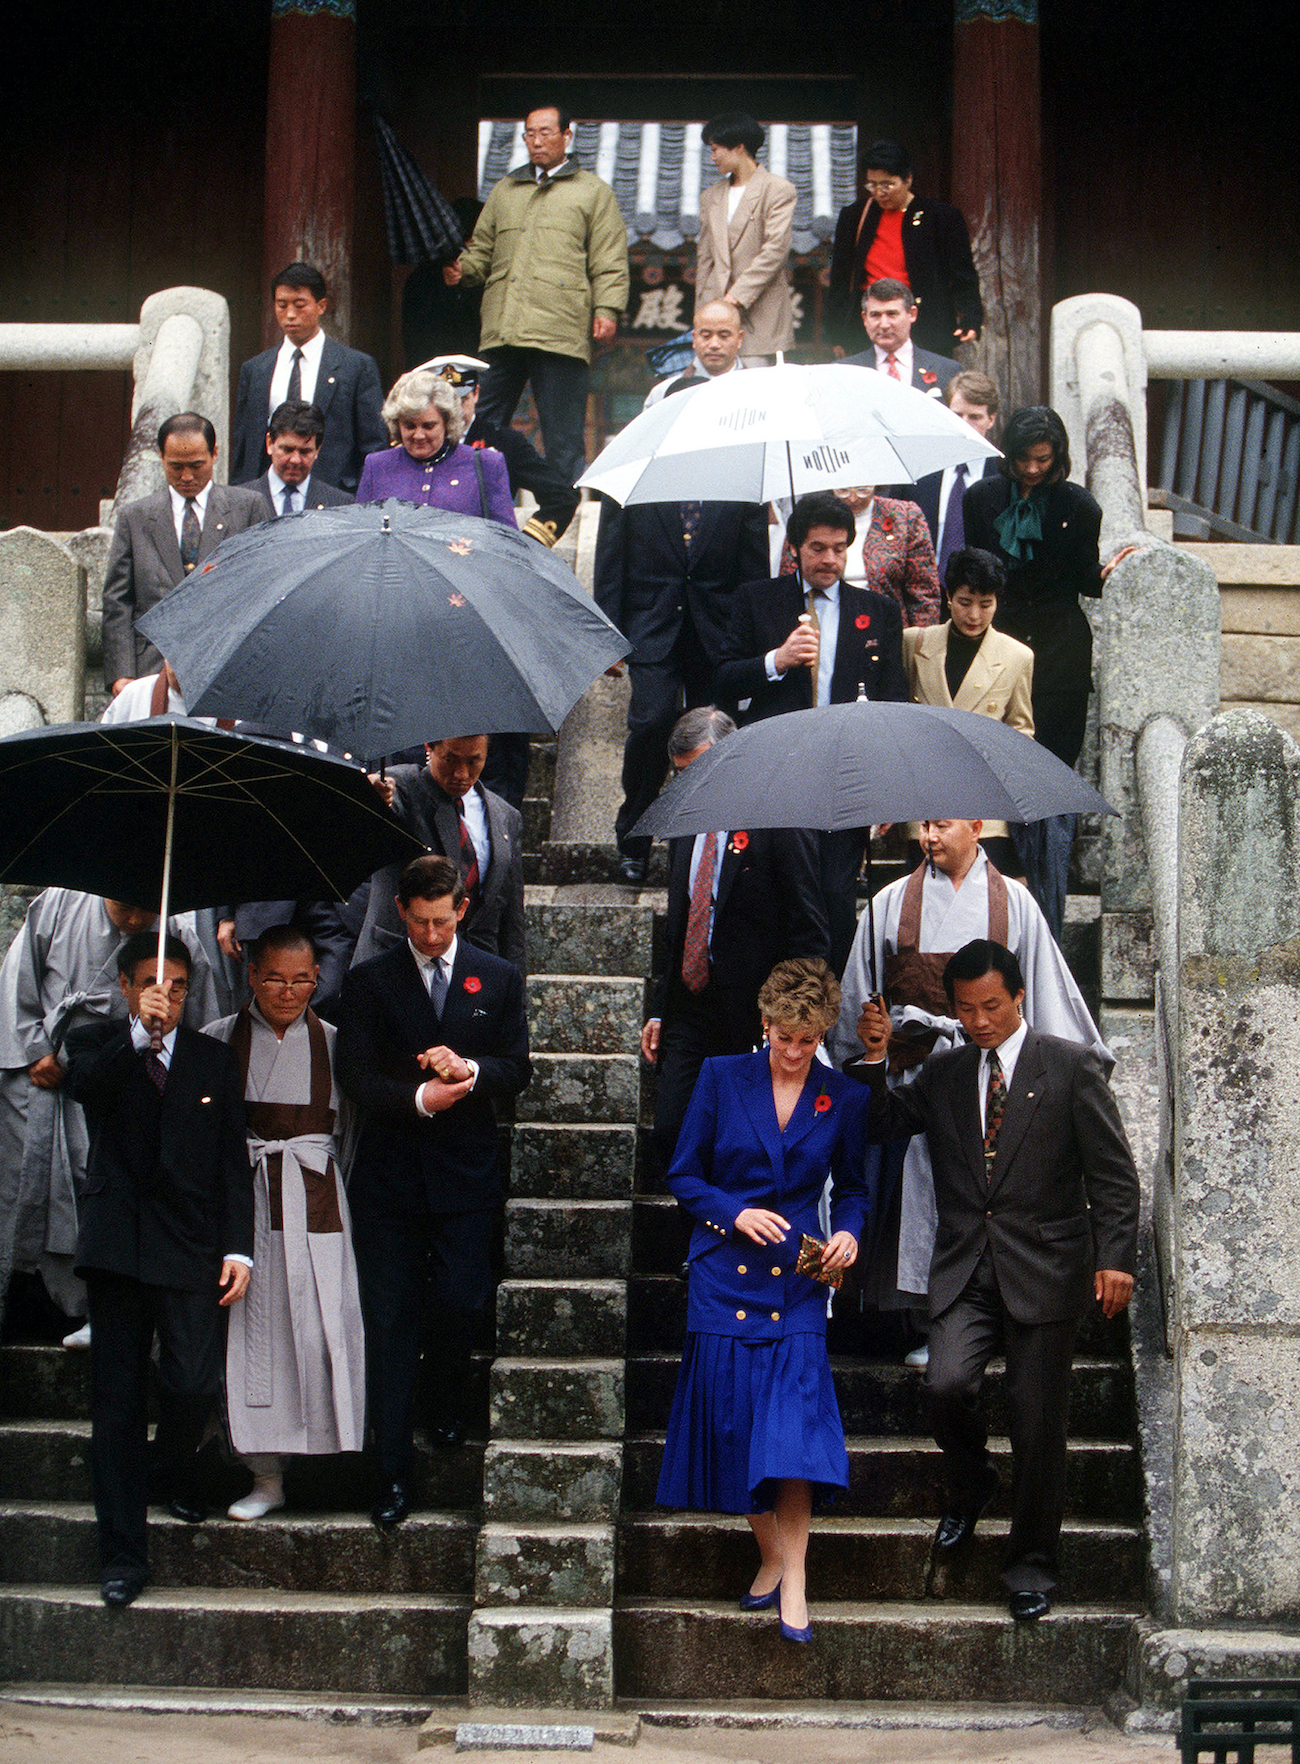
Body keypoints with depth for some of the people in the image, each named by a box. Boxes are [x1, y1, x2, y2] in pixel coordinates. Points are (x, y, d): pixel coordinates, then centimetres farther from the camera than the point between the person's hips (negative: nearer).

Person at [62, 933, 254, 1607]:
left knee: (194, 1385, -10)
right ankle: (123, 1555, 10)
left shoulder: (216, 1060, 9)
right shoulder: (96, 1043, 6)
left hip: (192, 1247, 0)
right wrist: (139, 1034, -32)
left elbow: (234, 1163, 7)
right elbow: (83, 1085, -18)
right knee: (117, 1398, 2)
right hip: (117, 1244, 0)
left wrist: (238, 1248, -1)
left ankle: (173, 1473, 25)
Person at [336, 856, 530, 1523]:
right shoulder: (369, 981, 3)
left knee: (461, 1303, 0)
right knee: (389, 1319, -1)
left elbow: (517, 1068, 4)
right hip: (389, 1174, -1)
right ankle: (392, 1469, 6)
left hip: (466, 1171, 1)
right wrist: (418, 1097, -19)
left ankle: (448, 1404, 33)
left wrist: (471, 1070, -17)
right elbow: (355, 1076, -3)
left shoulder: (499, 979, 7)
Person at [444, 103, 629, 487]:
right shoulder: (505, 190, 23)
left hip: (560, 333, -4)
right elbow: (482, 250, 26)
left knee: (563, 436, -3)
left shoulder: (594, 193, 11)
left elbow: (609, 262, 4)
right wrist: (461, 268, 5)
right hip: (501, 332, 4)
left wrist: (607, 310, -9)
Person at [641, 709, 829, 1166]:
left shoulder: (778, 825, -8)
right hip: (687, 1017, 6)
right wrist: (659, 1010, 16)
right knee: (670, 1134, 0)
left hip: (753, 1020, -6)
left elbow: (809, 937, -9)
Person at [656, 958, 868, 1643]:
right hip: (724, 1276, 1)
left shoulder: (843, 1098, 4)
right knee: (734, 1421, 2)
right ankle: (770, 1556, 19)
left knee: (795, 1417, -13)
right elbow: (684, 1176, 4)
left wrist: (848, 1233, -4)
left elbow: (850, 1188, 17)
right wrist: (735, 1213, -12)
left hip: (797, 1281, 0)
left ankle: (793, 1582, -8)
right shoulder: (722, 1078, 1)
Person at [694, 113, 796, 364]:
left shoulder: (778, 190, -1)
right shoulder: (711, 196, 18)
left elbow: (775, 249, -10)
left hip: (759, 313, -5)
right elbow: (704, 258, 17)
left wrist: (738, 295, -15)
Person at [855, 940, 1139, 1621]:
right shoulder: (942, 1075, 11)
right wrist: (876, 1060, 2)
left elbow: (1113, 1172, -2)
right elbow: (878, 1127, 17)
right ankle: (969, 1482, 14)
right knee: (947, 1382, -19)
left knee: (1037, 1424, 1)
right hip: (966, 1266, 3)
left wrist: (1115, 1258, -11)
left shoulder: (1072, 1066, 0)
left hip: (1044, 1268, -2)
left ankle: (1030, 1562, 19)